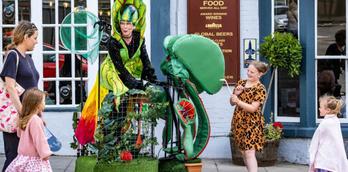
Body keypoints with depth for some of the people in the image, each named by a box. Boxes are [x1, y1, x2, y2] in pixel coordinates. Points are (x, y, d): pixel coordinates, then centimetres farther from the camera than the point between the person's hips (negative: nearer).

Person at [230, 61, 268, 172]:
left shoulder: (260, 89, -10)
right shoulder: (241, 83, 10)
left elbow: (253, 108, -18)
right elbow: (232, 102, 12)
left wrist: (238, 101, -25)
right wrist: (236, 93, -8)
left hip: (252, 124, -7)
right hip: (239, 122, 7)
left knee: (249, 153, -13)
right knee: (243, 152, 12)